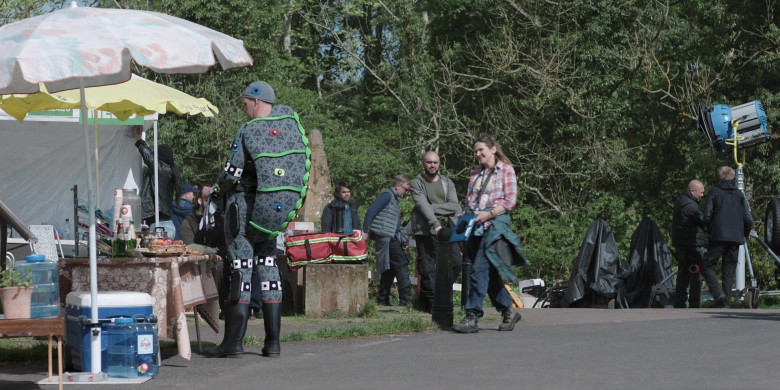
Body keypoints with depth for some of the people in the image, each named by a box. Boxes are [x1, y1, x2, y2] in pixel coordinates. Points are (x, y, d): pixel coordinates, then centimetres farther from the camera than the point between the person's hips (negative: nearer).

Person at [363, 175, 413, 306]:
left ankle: (383, 300, 13)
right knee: (401, 264, -13)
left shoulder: (394, 199, 22)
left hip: (391, 239, 10)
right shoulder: (387, 195, -8)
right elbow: (371, 211, -15)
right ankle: (406, 298, -16)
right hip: (385, 237, -10)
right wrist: (366, 231, -17)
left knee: (389, 269, 11)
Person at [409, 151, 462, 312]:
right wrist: (435, 224, -24)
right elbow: (422, 206, -11)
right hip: (426, 231, -4)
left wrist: (432, 208, -9)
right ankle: (432, 302, 0)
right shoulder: (417, 183, 4)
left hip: (447, 228, 4)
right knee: (427, 269, -6)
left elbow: (454, 206, 3)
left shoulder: (447, 183, 16)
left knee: (456, 263, -6)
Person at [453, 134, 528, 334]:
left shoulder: (506, 170, 2)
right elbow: (468, 200, 22)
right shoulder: (476, 174, 20)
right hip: (475, 227, 7)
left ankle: (472, 317, -18)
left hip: (494, 225, -7)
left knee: (480, 271, -16)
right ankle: (508, 311, 21)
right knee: (489, 274, 8)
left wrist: (488, 214, -16)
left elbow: (510, 200, -6)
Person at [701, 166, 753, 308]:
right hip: (736, 238, 3)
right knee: (729, 272, 9)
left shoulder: (714, 192, 1)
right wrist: (746, 234, 20)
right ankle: (725, 301, 3)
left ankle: (718, 293, -19)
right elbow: (748, 219, 3)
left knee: (708, 266, 2)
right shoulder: (739, 194, 9)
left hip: (718, 237, -3)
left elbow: (707, 216, -5)